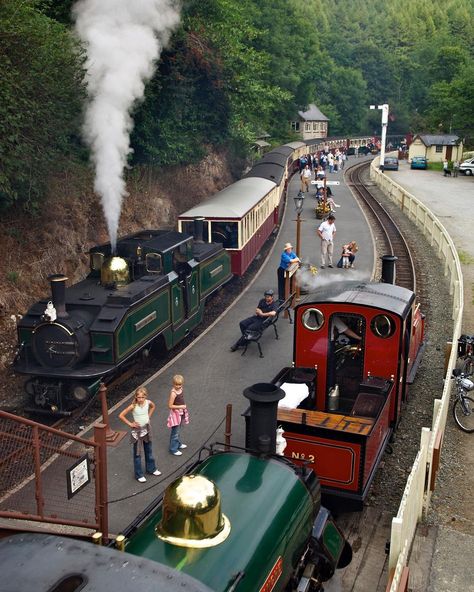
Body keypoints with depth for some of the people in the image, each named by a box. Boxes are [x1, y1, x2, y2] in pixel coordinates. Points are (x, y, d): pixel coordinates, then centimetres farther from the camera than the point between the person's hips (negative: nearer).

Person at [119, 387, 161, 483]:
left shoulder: (148, 403, -12)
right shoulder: (133, 406, -24)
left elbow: (153, 406, 13)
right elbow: (121, 415, -21)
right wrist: (130, 424, -15)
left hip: (146, 429, 4)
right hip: (137, 431, -4)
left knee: (149, 450, 21)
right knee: (137, 453, 8)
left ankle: (151, 468, 40)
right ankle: (139, 475, 20)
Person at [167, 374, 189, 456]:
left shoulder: (180, 389, -2)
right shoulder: (173, 393, -27)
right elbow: (170, 406, -25)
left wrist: (184, 407, 14)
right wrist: (180, 406, -25)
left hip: (181, 413, 8)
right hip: (175, 413, -8)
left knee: (178, 430, 25)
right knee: (175, 432, 2)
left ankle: (178, 444, 42)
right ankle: (173, 449, 15)